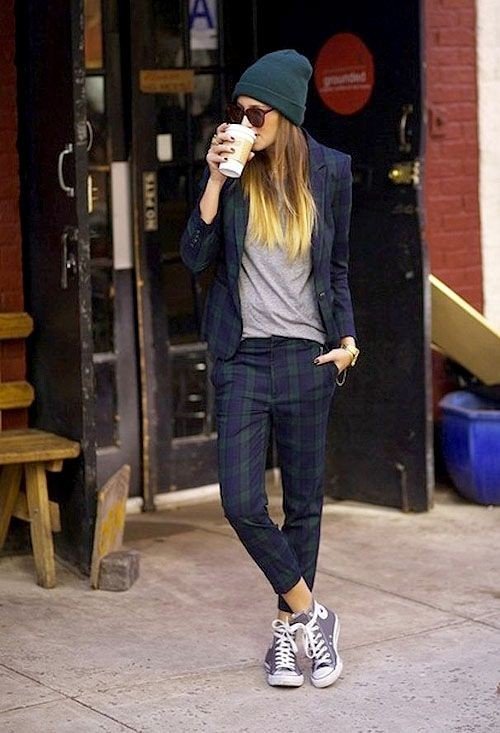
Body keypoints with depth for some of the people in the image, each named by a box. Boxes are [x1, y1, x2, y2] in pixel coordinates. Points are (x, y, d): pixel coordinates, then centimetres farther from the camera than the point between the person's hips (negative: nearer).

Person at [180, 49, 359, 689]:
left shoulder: (330, 170, 3)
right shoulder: (235, 172, 0)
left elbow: (337, 268, 12)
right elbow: (195, 257, -5)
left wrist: (347, 337, 2)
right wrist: (215, 179, -12)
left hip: (307, 356, 1)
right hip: (243, 356, 0)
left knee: (303, 502, 8)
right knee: (241, 502, -9)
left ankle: (288, 632, 21)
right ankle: (311, 615, 8)